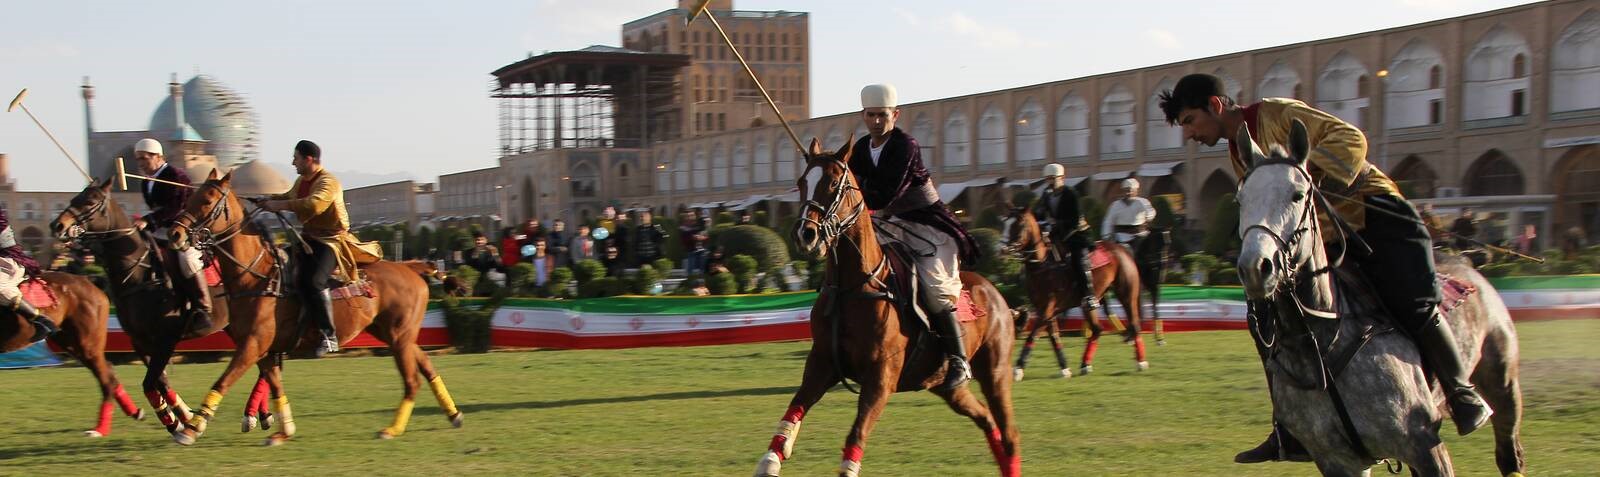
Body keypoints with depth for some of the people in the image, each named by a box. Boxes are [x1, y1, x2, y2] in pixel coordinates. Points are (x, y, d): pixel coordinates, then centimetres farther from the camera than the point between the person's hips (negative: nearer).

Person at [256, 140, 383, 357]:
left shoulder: (328, 182, -16)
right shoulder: (301, 181, 14)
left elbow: (314, 204, -35)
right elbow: (290, 196, 34)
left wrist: (280, 205, -29)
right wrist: (269, 200, 15)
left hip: (332, 240, -10)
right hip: (309, 237, 10)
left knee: (313, 281, -28)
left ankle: (329, 337, -24)